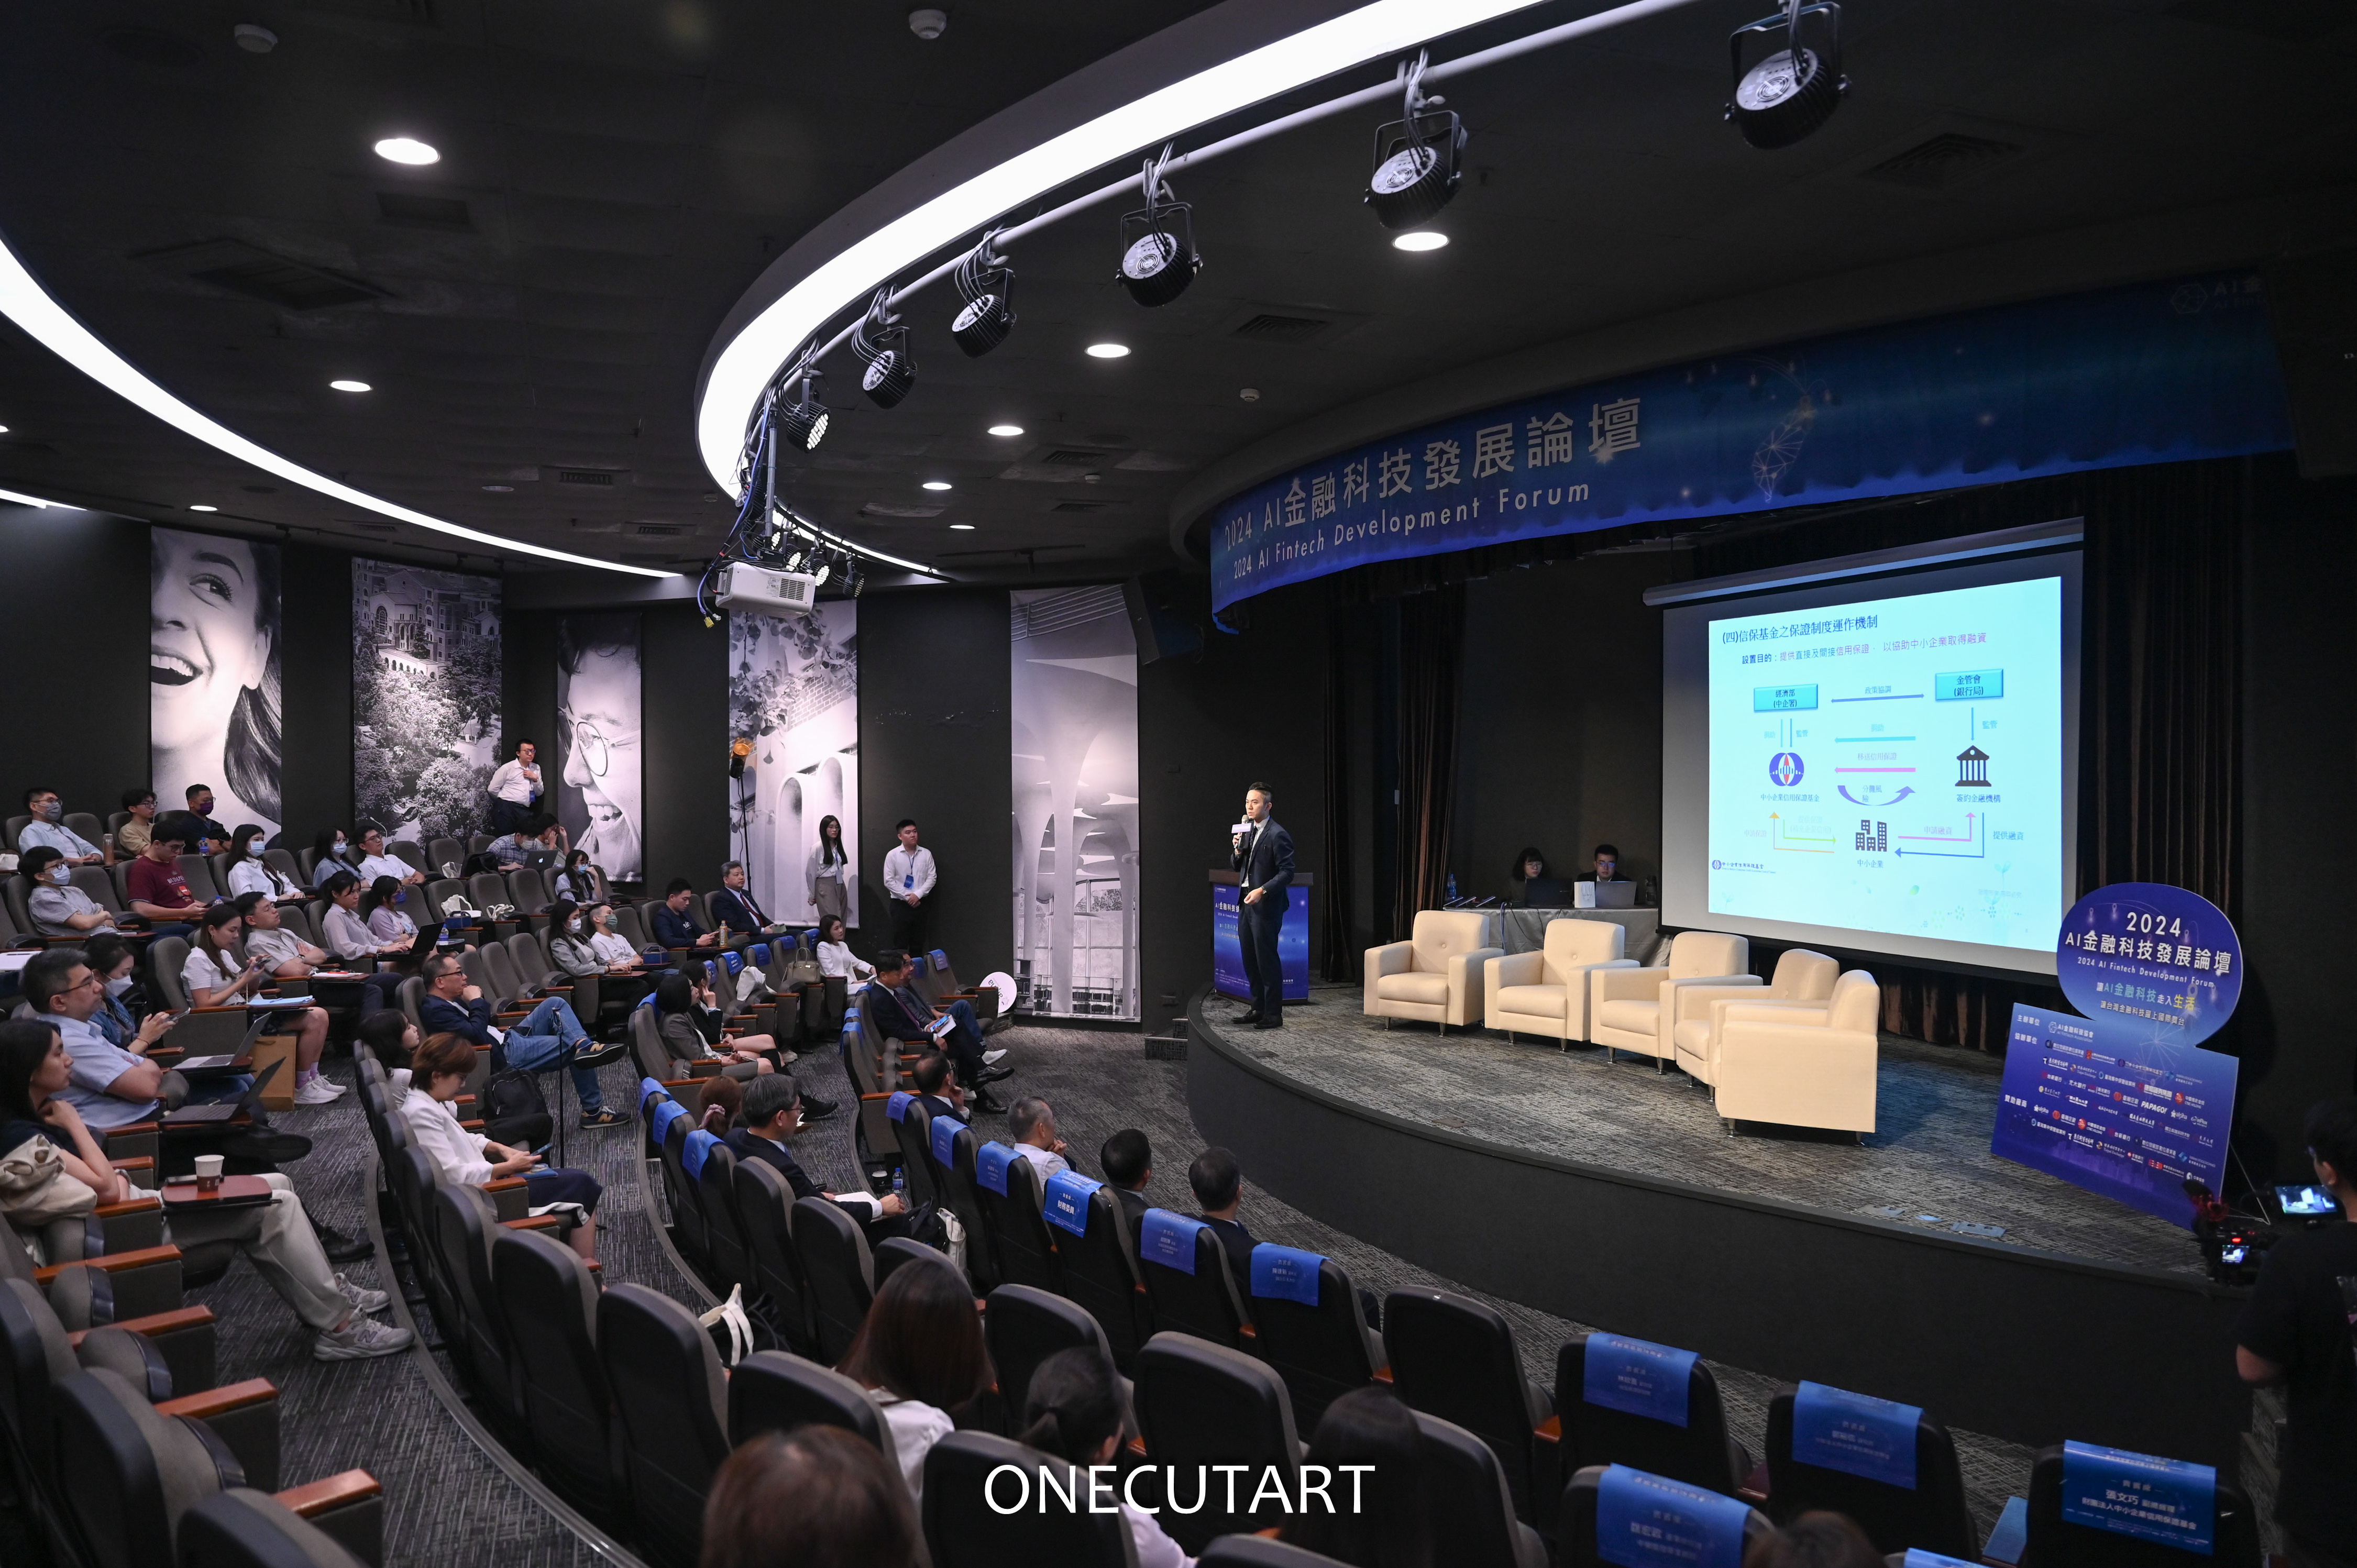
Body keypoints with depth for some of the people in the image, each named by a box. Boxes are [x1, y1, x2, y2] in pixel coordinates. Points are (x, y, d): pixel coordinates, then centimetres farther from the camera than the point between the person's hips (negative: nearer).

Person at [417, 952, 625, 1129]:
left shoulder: (450, 1000, 13)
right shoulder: (436, 1011, -19)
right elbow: (475, 1034, -26)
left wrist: (475, 1000, 3)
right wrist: (476, 1001, -15)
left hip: (507, 1039, 11)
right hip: (504, 1056, -11)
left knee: (555, 1004, -2)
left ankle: (584, 1045, -20)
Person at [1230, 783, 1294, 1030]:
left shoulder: (1277, 835, -12)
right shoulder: (1247, 832, 14)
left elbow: (1287, 872, -16)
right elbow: (1236, 868, 17)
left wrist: (1262, 891, -25)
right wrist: (1237, 850, -3)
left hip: (1266, 905, -8)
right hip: (1246, 903, 8)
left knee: (1267, 960, -4)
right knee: (1250, 960, 13)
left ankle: (1273, 1014, 4)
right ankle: (1258, 1008, 23)